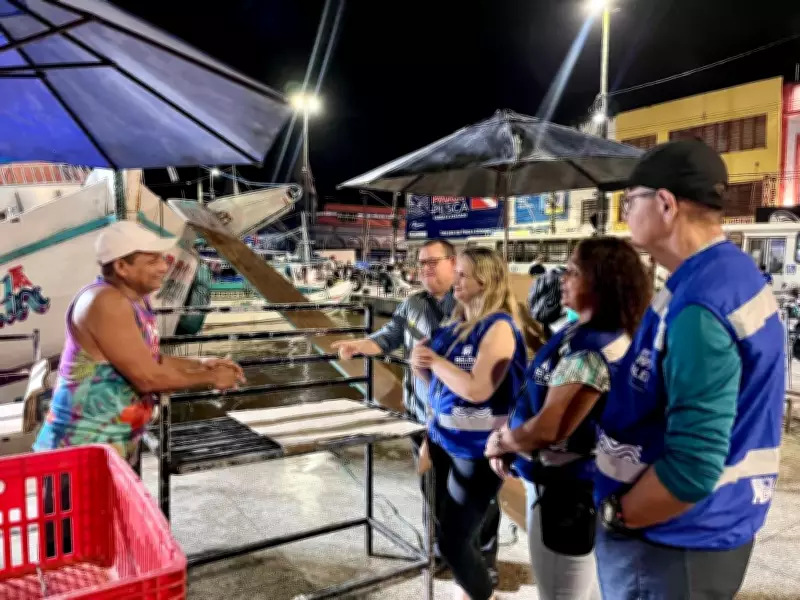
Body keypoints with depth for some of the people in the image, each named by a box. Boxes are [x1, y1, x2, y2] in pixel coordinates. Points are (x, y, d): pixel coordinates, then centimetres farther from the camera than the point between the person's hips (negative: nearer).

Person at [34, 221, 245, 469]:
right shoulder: (106, 302, -23)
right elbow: (148, 377, -23)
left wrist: (200, 365, 2)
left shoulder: (136, 300, 5)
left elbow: (151, 361, 15)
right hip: (86, 447, -9)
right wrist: (210, 379, -12)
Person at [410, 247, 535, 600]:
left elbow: (477, 389, -26)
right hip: (445, 440, 8)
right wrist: (421, 366, -6)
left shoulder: (499, 326, -17)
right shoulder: (457, 322, 6)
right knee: (448, 532, 18)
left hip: (478, 449, -7)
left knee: (453, 542, 0)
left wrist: (436, 361, -15)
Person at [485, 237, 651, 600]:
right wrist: (509, 436, 1)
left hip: (566, 490, -10)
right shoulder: (586, 335, 6)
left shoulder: (589, 348, -26)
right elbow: (543, 398, 13)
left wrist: (501, 442, -11)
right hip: (575, 485, 10)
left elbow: (548, 429, -29)